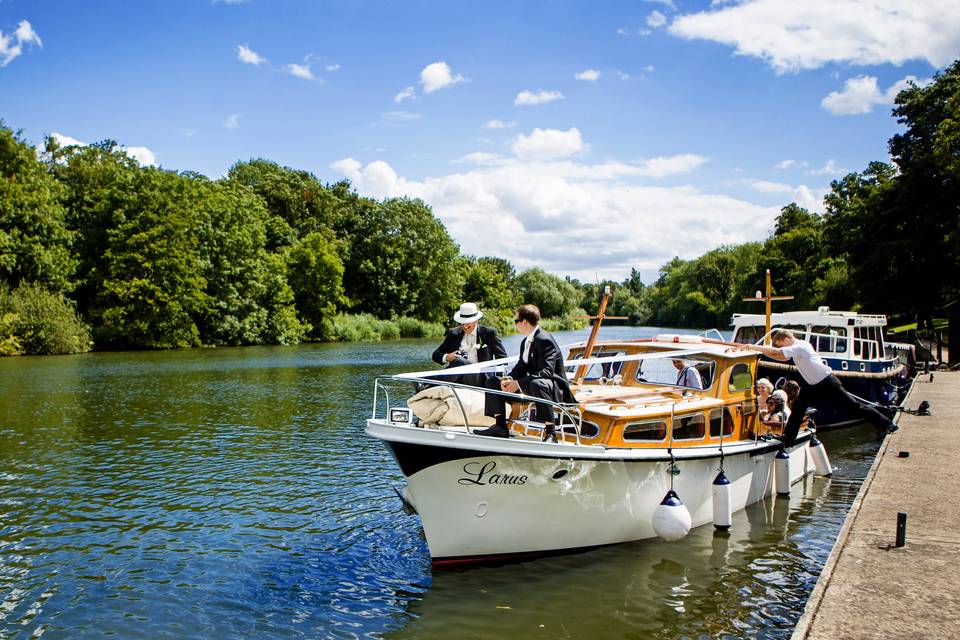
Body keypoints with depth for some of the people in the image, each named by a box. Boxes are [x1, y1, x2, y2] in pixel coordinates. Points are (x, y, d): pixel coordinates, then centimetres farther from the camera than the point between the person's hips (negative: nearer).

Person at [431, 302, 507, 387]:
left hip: (479, 378, -2)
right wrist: (446, 357, -5)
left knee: (460, 362, -33)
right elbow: (436, 354, 17)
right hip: (457, 379, 2)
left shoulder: (489, 333, 12)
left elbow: (502, 357, 12)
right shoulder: (453, 333, 18)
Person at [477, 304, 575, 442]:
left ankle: (550, 433, -37)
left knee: (537, 384, -45)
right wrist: (509, 379, -11)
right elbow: (521, 367, 11)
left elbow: (546, 371, -28)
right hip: (531, 385, 10)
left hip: (555, 389, -10)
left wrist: (518, 383, -31)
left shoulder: (545, 340, -19)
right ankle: (500, 427, 0)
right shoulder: (526, 342, 11)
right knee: (492, 382, 6)